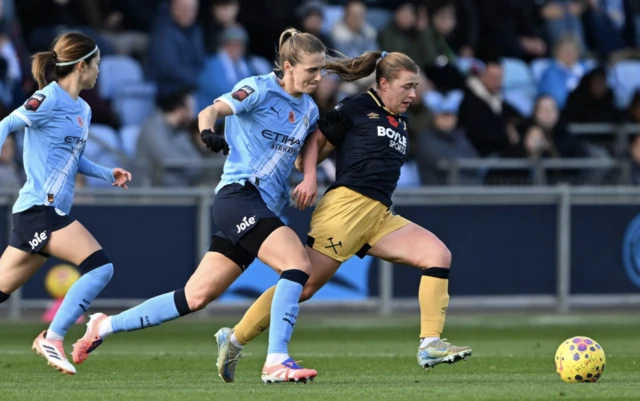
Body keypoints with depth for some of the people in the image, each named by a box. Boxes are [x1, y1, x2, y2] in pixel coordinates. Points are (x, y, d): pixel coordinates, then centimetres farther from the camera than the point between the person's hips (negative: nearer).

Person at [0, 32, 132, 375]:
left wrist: (108, 174, 17)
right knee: (100, 267, -17)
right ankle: (53, 338, -12)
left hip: (53, 213, 9)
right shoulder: (50, 99, -9)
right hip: (39, 209, -9)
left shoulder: (83, 110, 17)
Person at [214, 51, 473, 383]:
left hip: (381, 217, 7)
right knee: (304, 283, -10)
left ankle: (430, 346, -15)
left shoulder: (400, 122, 21)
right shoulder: (357, 108, 1)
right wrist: (309, 176, -12)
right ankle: (233, 340, 4)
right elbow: (315, 140, 3)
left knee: (438, 255, -11)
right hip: (347, 205, -7)